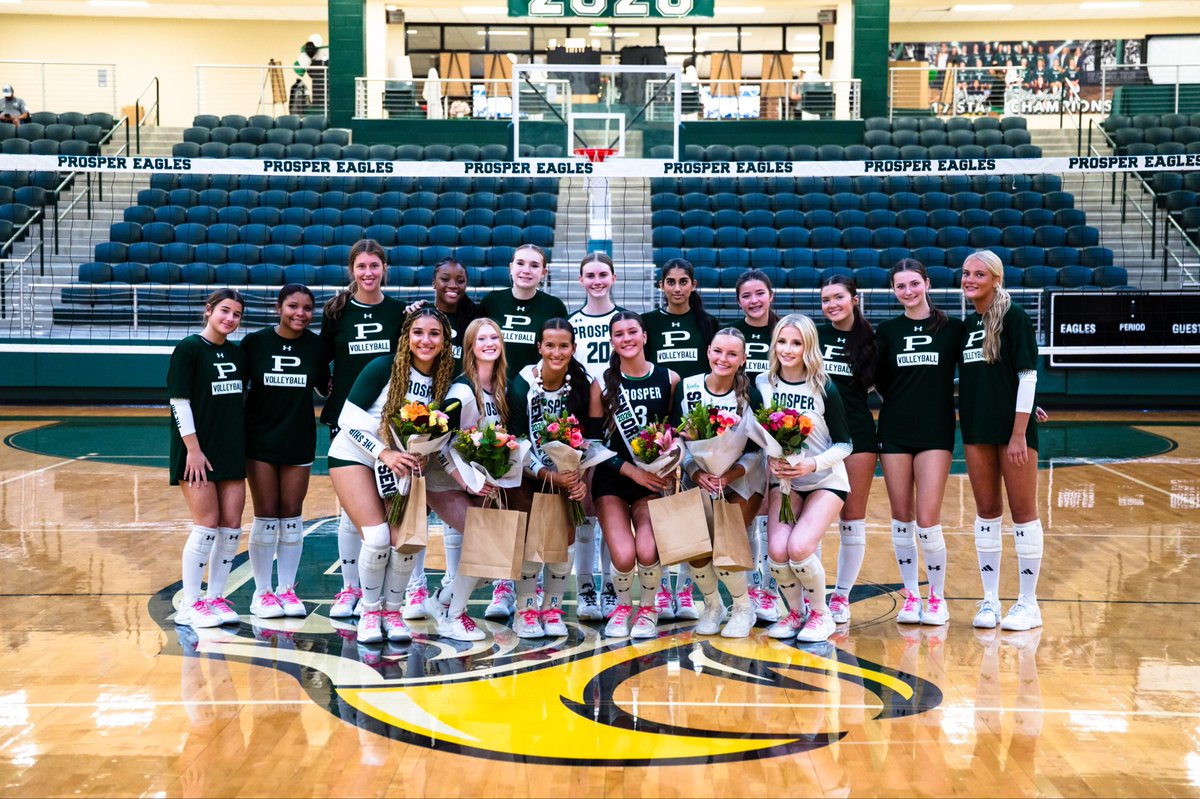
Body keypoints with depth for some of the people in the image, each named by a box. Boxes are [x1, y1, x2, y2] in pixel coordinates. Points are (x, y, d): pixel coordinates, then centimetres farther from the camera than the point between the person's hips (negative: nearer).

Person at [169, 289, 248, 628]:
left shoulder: (238, 353, 10)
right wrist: (193, 449, -16)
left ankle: (215, 598, 17)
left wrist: (243, 447, 12)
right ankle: (190, 605, 4)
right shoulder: (189, 349, -8)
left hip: (232, 451, 6)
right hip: (198, 452, -6)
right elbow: (179, 401, -12)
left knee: (232, 527, 5)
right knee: (207, 526, -6)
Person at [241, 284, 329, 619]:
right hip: (261, 442, -2)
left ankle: (287, 589, 20)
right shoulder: (254, 342, -6)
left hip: (299, 441, 2)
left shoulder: (316, 345, -1)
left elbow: (326, 386, 12)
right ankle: (262, 592, 14)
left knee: (292, 516, 8)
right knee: (266, 517, 3)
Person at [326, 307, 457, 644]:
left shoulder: (443, 382, -3)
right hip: (354, 455, -4)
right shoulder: (385, 368, -17)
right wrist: (384, 453, -22)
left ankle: (392, 610, 14)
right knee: (377, 538, -17)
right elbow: (349, 417, -15)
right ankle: (370, 610, 7)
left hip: (402, 463, 4)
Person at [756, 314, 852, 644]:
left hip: (825, 482, -3)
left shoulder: (824, 388, -11)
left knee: (799, 547, -23)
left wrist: (812, 464, -22)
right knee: (777, 550, -18)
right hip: (783, 481, 3)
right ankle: (795, 612, 10)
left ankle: (821, 615, 4)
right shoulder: (764, 384, -4)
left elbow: (844, 444, -7)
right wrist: (771, 459, -14)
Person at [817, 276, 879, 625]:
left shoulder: (870, 340, 4)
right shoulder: (814, 336, 4)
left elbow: (878, 384, 13)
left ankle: (841, 595, 16)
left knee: (853, 519, 4)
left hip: (858, 433, 0)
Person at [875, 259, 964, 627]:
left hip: (935, 432, -2)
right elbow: (879, 379, 12)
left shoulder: (952, 328, 3)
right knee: (901, 519, 5)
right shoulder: (887, 330, 7)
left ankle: (937, 597, 11)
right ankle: (911, 596, 18)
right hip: (894, 431, 2)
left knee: (927, 521, -7)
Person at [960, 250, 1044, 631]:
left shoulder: (1014, 317, -8)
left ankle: (1028, 603, 9)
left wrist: (1019, 433, -15)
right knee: (986, 511, 10)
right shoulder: (967, 324, 11)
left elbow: (1028, 375, -12)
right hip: (976, 429, 6)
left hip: (1013, 428, -6)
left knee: (1023, 511, 1)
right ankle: (990, 600, 18)